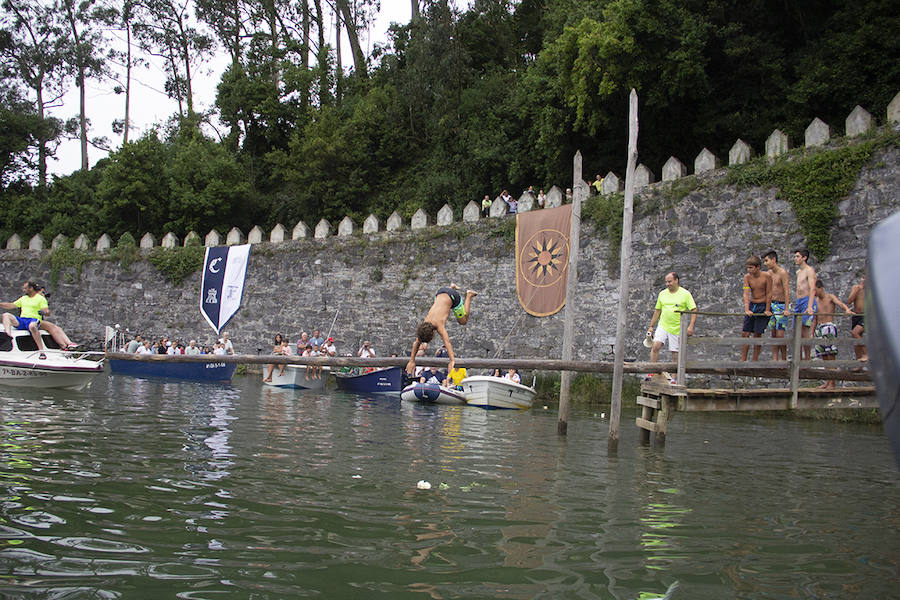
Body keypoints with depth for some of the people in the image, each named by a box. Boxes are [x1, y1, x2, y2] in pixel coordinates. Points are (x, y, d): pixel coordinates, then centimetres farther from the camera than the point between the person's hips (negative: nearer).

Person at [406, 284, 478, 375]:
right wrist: (412, 361, -11)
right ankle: (452, 287, 45)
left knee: (463, 321, 12)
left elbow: (447, 342, -45)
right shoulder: (424, 325, -20)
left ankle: (469, 295, 21)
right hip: (440, 294, 4)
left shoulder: (439, 326, -35)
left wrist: (452, 361, -55)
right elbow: (416, 343, -10)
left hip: (453, 297, -4)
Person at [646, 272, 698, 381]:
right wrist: (651, 326, 14)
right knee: (655, 346, -18)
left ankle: (674, 377, 14)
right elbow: (657, 311, 17)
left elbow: (694, 310, -5)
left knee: (675, 354, 2)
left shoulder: (685, 294, -3)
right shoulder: (662, 294, 9)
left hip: (677, 329, -3)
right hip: (662, 326, 3)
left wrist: (691, 326, -17)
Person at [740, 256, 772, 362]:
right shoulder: (747, 277, -6)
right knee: (745, 333, 1)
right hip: (752, 305, 4)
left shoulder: (766, 276, -14)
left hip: (763, 306, -4)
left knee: (757, 334, -3)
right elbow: (746, 294, -14)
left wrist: (767, 310, -9)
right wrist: (746, 309, -25)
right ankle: (743, 360, 7)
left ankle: (754, 361, 5)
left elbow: (769, 293, -10)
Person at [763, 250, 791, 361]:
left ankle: (784, 360, 1)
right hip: (771, 305, 7)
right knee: (773, 334, 5)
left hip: (781, 306, -7)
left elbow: (787, 291, -18)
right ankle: (774, 360, 6)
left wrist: (786, 309, -25)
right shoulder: (769, 273, 10)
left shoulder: (783, 272, -12)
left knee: (780, 335, -9)